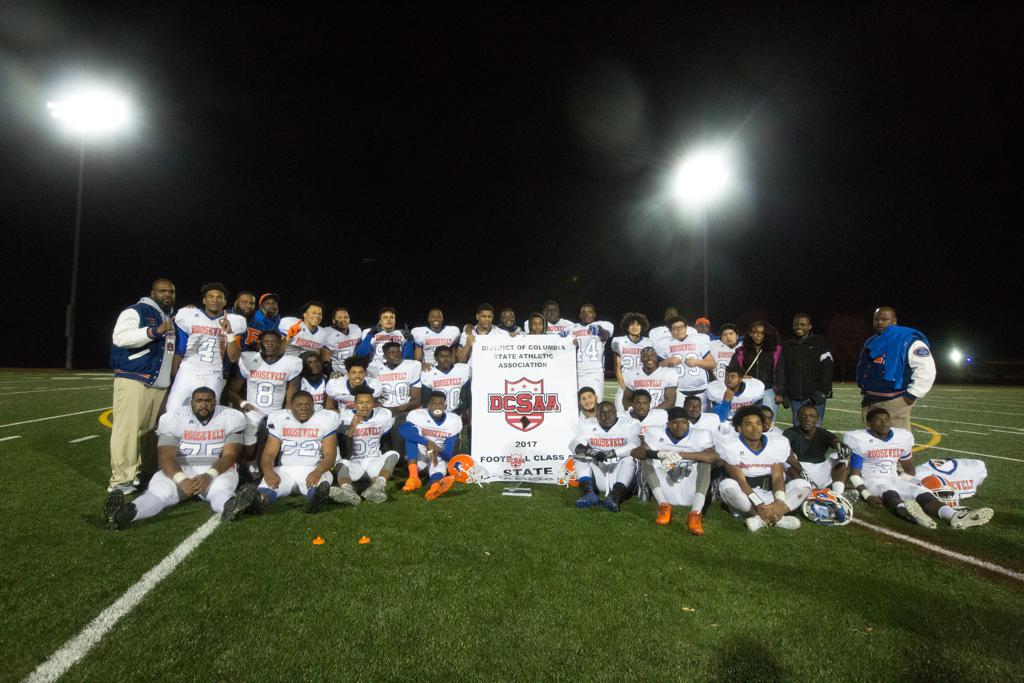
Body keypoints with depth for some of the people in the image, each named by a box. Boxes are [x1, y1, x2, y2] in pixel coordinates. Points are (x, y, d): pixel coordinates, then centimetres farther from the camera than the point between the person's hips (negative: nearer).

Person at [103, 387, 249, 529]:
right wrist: (181, 480, -31)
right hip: (181, 471, 2)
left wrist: (209, 475, -29)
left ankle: (229, 507, -69)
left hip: (217, 470, -1)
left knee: (221, 487, -36)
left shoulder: (231, 418, -3)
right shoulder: (174, 419, -2)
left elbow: (230, 455, -9)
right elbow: (166, 456, -12)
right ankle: (125, 513, -59)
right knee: (160, 490, -31)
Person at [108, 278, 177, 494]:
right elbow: (120, 338, -21)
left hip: (160, 385, 7)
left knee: (151, 430, 9)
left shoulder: (174, 318, 21)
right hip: (133, 380, -7)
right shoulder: (136, 311, -4)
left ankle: (138, 474, 19)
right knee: (127, 430, -7)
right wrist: (155, 331, -28)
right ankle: (120, 480, -3)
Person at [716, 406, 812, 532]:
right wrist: (759, 505, -32)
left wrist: (780, 501, -29)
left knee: (802, 485, -18)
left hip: (770, 495, 4)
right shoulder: (729, 445, -14)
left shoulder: (779, 442, -3)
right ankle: (777, 518, -29)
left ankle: (762, 519, -29)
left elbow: (778, 477, -9)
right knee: (727, 485, -34)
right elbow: (740, 481, -19)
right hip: (745, 499, -3)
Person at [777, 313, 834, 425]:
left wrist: (823, 390, -14)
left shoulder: (820, 342, 3)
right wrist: (781, 393, -1)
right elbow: (781, 371, 9)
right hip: (795, 398, 3)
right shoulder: (787, 346, 13)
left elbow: (827, 367, -4)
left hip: (815, 397, -3)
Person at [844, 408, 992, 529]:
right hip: (871, 481, -6)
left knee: (923, 494, -23)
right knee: (889, 494, -38)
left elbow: (909, 470, 23)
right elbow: (855, 474, -8)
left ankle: (953, 515, -49)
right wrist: (867, 496, -20)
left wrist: (910, 485, 10)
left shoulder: (902, 437, 9)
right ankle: (906, 511, -69)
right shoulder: (860, 440, -9)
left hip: (894, 479, 6)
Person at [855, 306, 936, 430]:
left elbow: (926, 368, -14)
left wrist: (912, 394, -14)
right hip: (870, 402, 8)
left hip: (893, 403, -8)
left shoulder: (907, 341, -9)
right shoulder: (871, 342, 16)